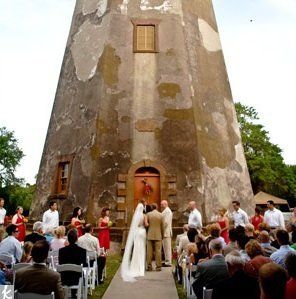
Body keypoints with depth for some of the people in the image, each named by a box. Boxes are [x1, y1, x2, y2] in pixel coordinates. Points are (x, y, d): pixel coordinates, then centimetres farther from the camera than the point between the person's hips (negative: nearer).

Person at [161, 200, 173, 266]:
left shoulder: (167, 211, -14)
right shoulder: (164, 211, 17)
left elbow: (166, 222, -20)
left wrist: (162, 230, -12)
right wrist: (162, 230, 13)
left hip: (166, 232, -10)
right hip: (165, 232, 10)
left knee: (167, 248, -4)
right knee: (166, 248, 14)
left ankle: (168, 263, 2)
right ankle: (167, 261, 21)